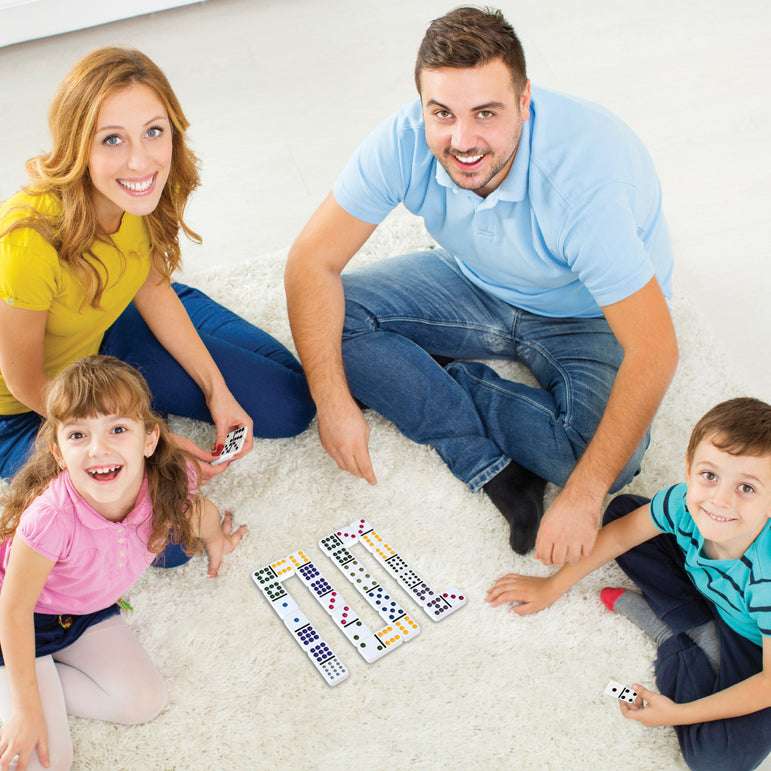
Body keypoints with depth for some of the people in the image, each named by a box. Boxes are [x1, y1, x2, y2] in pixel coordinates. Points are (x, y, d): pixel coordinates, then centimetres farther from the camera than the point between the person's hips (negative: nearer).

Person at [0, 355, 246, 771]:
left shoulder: (170, 482, -27)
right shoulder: (51, 517, -39)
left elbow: (199, 509, 0)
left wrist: (214, 538, 22)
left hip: (88, 612, 5)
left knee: (145, 702, -4)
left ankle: (46, 677, 8)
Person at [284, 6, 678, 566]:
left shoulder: (585, 179, -37)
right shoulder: (404, 143, -25)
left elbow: (654, 351, -36)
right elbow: (312, 262, -19)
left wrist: (583, 497, -36)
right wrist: (334, 402, -27)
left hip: (591, 319, -3)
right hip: (477, 289, 4)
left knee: (605, 453, -32)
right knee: (337, 314, -18)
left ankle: (442, 379, -8)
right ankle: (491, 467, -18)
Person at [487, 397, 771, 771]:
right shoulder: (685, 502, -28)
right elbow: (620, 535, -9)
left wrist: (678, 713, -24)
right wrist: (552, 586, -2)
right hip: (711, 592, 5)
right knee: (621, 509, -1)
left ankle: (673, 641, -2)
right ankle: (702, 636, -3)